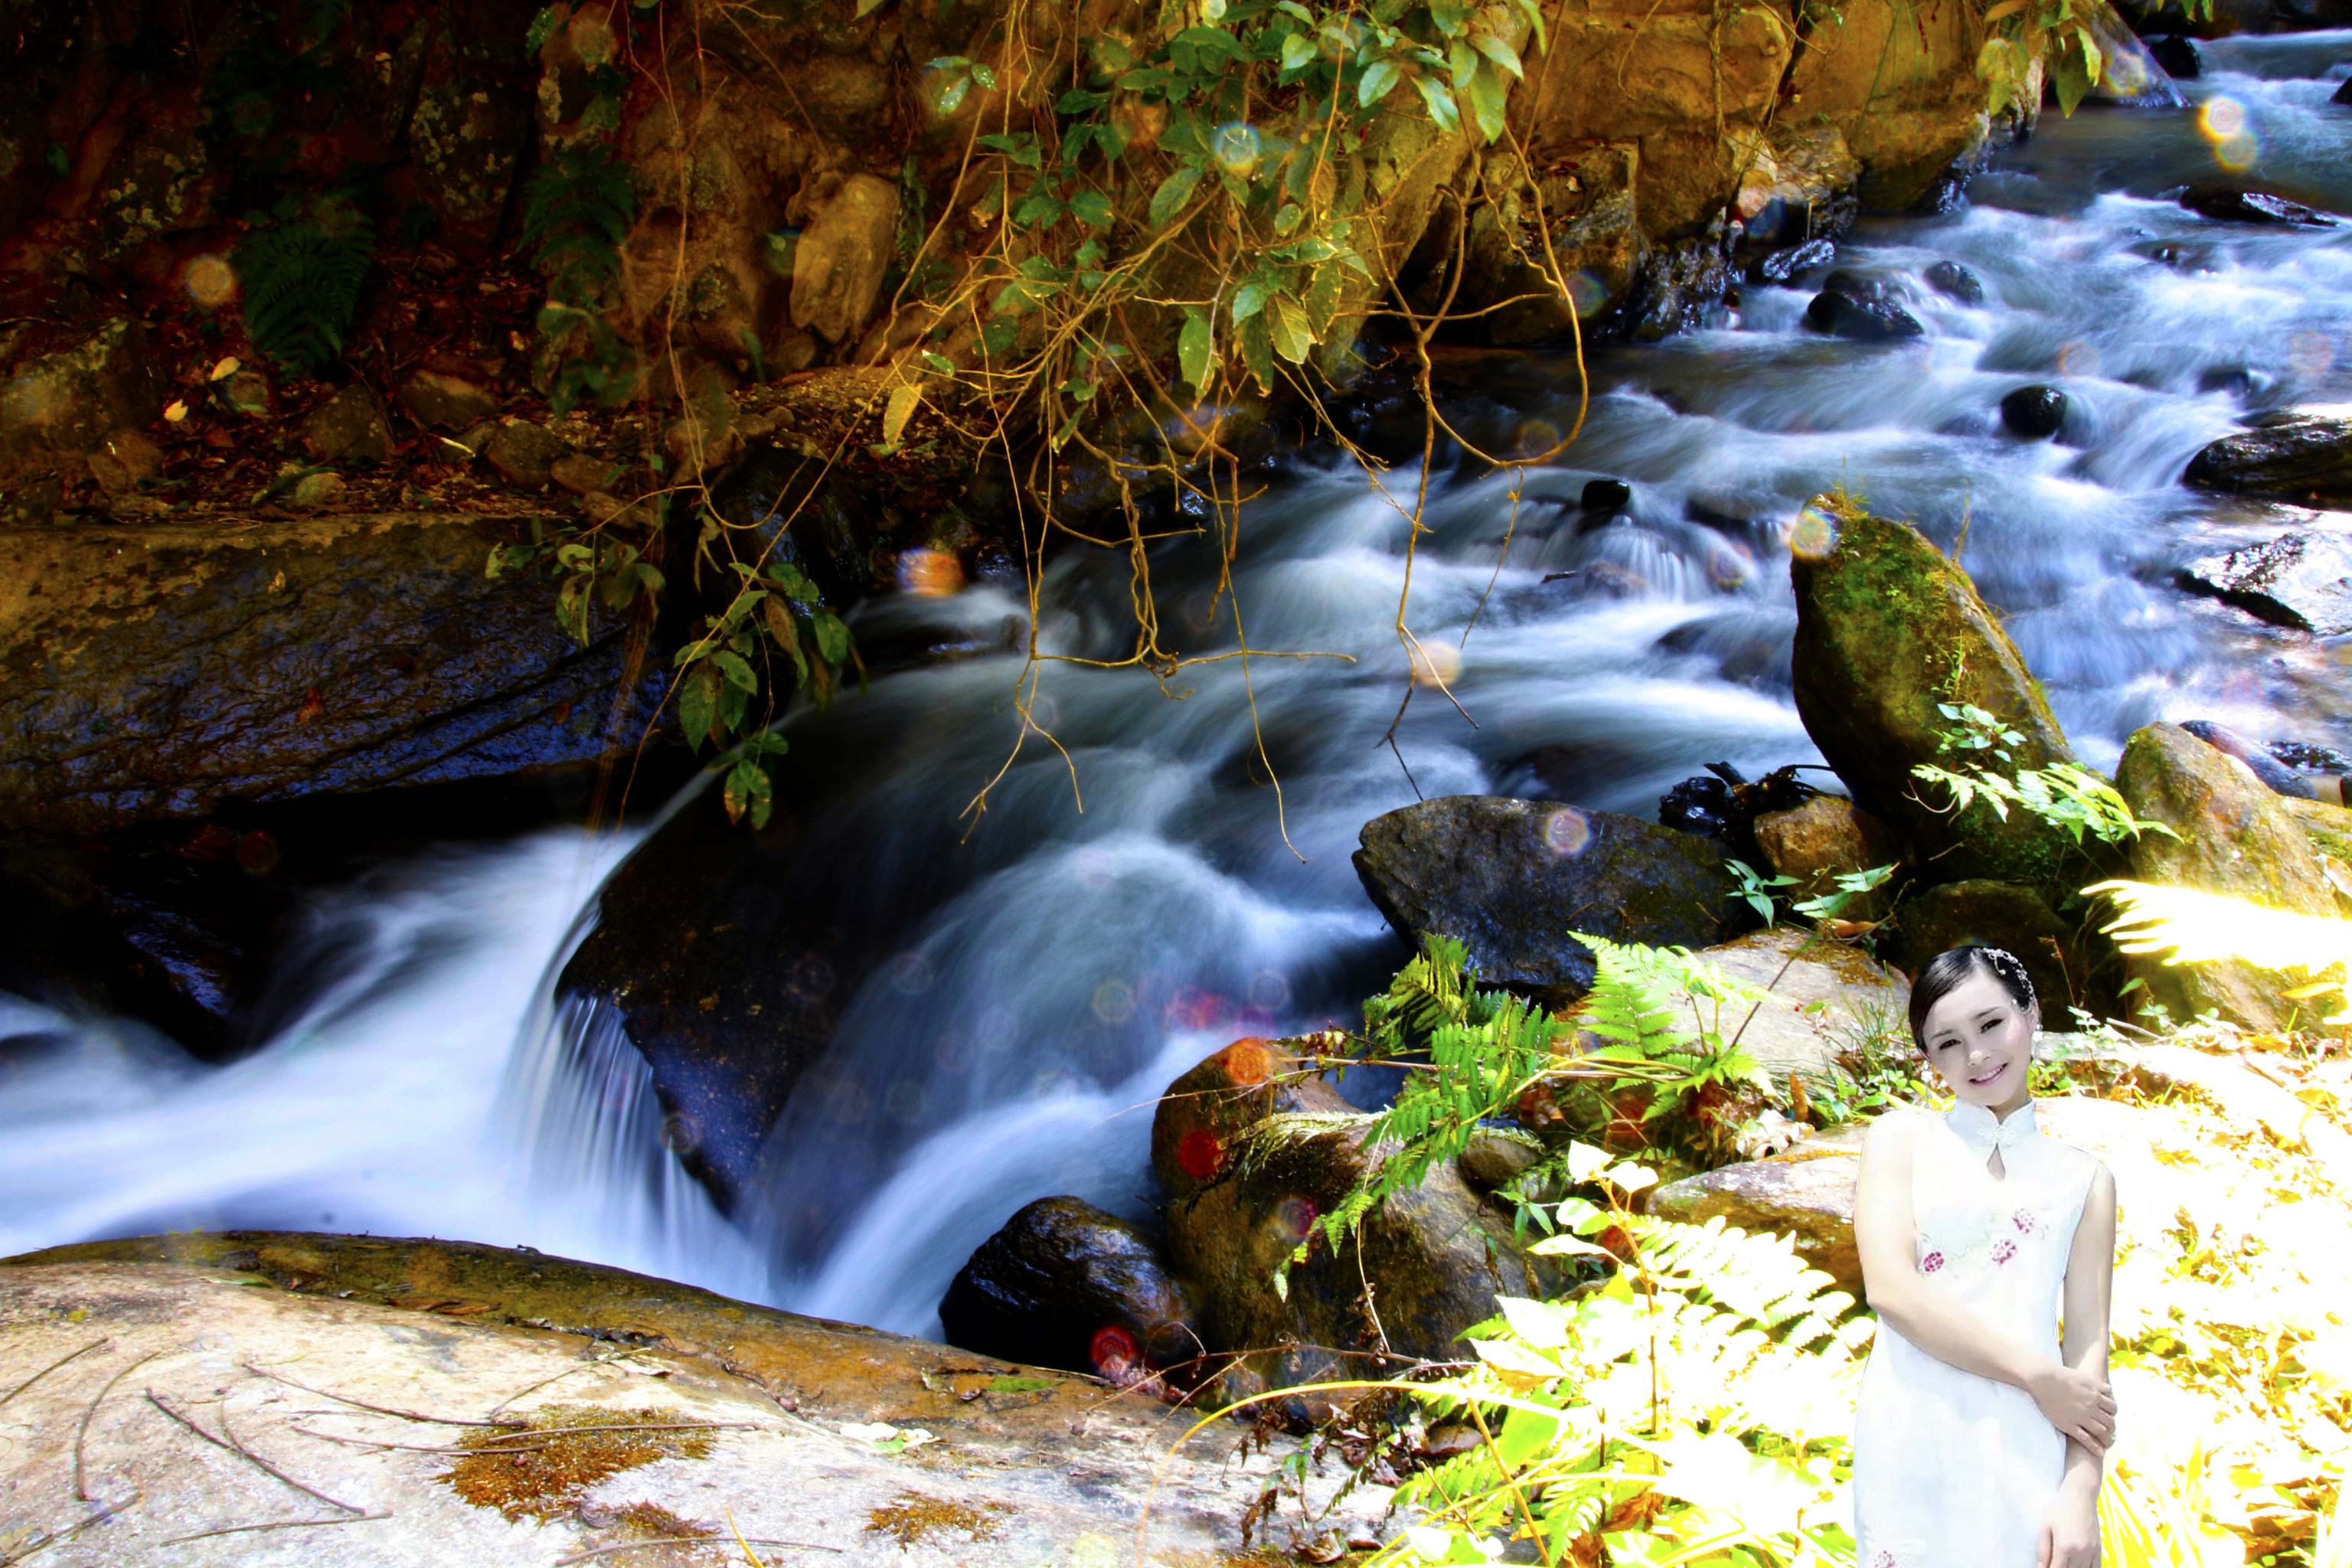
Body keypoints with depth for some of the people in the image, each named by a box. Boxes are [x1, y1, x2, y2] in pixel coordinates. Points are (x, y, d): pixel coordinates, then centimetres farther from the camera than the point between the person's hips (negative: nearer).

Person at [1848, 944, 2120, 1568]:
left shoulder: (2085, 1179, 12)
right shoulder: (1901, 1137, 8)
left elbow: (2089, 1345, 6)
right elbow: (1891, 1288, -6)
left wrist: (2080, 1493, -8)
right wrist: (2041, 1377, -9)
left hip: (2029, 1448, 1)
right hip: (1911, 1439, -1)